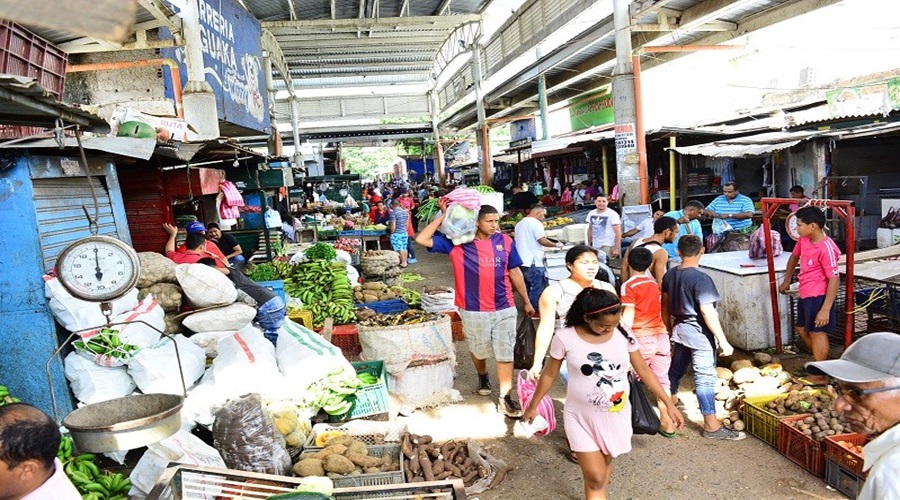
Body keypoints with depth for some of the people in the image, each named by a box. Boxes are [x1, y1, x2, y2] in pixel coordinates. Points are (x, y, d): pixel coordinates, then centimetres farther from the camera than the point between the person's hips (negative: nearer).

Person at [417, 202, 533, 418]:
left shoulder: (505, 242, -2)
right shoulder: (456, 242, -8)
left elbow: (515, 272, 7)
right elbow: (422, 240, -15)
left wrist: (526, 301, 12)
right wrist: (443, 216, -17)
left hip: (504, 308, 1)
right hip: (474, 310, -1)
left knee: (505, 353, 2)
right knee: (479, 350, 19)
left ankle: (505, 398, 10)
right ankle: (482, 376, 49)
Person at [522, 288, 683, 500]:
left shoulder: (624, 335, -9)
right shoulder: (565, 337, -17)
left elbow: (644, 370, 2)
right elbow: (549, 374, -3)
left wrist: (669, 403, 2)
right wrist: (533, 406, 6)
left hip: (617, 416, 3)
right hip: (581, 418, -3)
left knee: (604, 466, 20)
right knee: (595, 478, -2)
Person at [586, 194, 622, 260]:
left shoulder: (612, 214, -8)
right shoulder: (591, 213, 9)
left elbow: (618, 233, -11)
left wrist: (616, 248, -17)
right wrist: (589, 244, 18)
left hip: (608, 246, -5)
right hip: (595, 246, 6)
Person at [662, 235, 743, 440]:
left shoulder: (670, 275, 2)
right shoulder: (701, 278, -19)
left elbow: (665, 305, 10)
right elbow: (707, 312, -21)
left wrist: (669, 330, 22)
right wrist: (723, 341, -16)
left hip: (679, 328, 7)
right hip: (699, 333, -7)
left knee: (676, 368, 21)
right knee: (705, 377, -2)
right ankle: (711, 425, 5)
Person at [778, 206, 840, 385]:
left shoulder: (826, 248, -23)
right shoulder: (804, 240, 2)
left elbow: (834, 279, -22)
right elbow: (794, 257, 22)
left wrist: (825, 309, -24)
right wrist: (786, 280, 30)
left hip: (818, 296, -9)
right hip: (805, 295, 9)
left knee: (817, 333, 1)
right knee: (802, 329, 21)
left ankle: (819, 376, 15)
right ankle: (820, 362, 40)